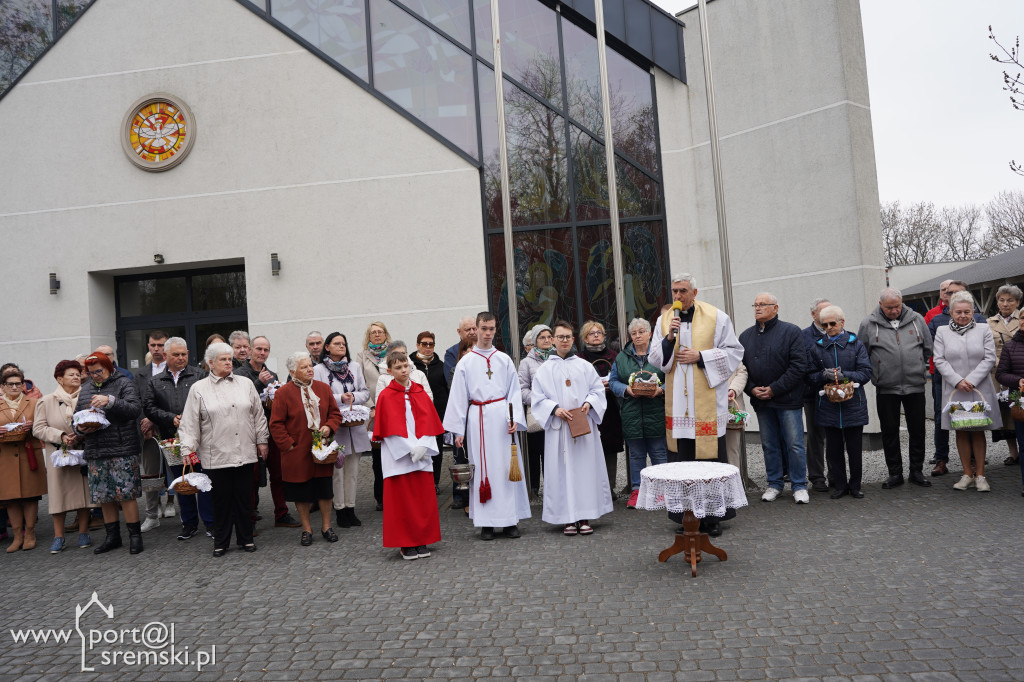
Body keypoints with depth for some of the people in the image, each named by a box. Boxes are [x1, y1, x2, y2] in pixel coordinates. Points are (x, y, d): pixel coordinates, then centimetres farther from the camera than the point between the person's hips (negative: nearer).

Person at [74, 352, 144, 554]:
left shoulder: (124, 384, -1)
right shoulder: (85, 390, 17)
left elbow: (135, 409, -14)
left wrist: (110, 401, -25)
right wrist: (80, 428, 0)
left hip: (122, 450, -6)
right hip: (95, 453, 6)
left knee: (126, 494, -6)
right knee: (103, 496, 10)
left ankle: (135, 535, 5)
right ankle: (112, 536, 22)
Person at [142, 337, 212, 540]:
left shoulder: (199, 375, 2)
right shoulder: (155, 382, 12)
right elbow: (148, 407, 4)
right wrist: (171, 418, -9)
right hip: (172, 439, 4)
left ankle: (210, 522, 9)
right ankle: (189, 523, 23)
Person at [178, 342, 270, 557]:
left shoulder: (246, 384, 9)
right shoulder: (198, 389, 3)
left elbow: (258, 415, 13)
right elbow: (189, 423, 1)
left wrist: (262, 440, 11)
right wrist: (188, 448, -5)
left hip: (245, 454, 2)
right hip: (215, 456, -2)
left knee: (244, 497, 7)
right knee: (221, 499, 5)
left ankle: (246, 538, 21)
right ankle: (221, 542, 19)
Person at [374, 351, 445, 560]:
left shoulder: (420, 393, 9)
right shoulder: (386, 396, -2)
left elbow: (428, 422, 5)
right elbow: (391, 427, -7)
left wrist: (422, 445, -10)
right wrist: (410, 448, -15)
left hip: (422, 454, 4)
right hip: (398, 455, -3)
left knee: (423, 498, 6)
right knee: (401, 500, 1)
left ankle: (422, 542, 18)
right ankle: (405, 544, 12)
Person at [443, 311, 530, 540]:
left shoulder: (504, 360, 9)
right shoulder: (465, 362, 5)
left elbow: (514, 391, 8)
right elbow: (458, 398, 5)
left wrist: (514, 418, -6)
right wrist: (458, 430, 1)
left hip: (502, 417, 1)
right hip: (478, 418, -1)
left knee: (506, 465, 1)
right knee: (482, 467, 2)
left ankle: (510, 520, 9)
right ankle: (486, 523, 9)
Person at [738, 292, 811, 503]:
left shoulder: (791, 332, -4)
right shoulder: (746, 336, 10)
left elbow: (799, 366, -10)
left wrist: (774, 389, -13)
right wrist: (752, 389, -6)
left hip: (787, 400, -4)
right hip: (760, 401, 4)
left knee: (794, 444, -1)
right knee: (769, 445, 11)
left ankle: (799, 486, 11)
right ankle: (774, 484, 23)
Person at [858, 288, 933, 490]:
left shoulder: (916, 319, 5)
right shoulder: (868, 324, -1)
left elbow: (928, 348, 15)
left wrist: (918, 367, 11)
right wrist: (875, 373, 3)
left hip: (915, 385, 2)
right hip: (886, 388, -1)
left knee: (917, 430, 8)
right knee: (889, 432, 5)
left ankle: (917, 471, 20)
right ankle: (894, 473, 16)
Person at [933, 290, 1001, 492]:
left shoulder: (983, 329, 4)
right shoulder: (942, 331, 4)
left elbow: (989, 358, -2)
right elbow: (940, 360, -1)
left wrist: (971, 380, -11)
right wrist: (958, 381, -12)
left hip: (980, 389, 0)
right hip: (954, 390, 1)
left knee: (978, 431, 4)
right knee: (961, 432, 5)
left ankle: (980, 475, 11)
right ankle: (967, 474, 14)